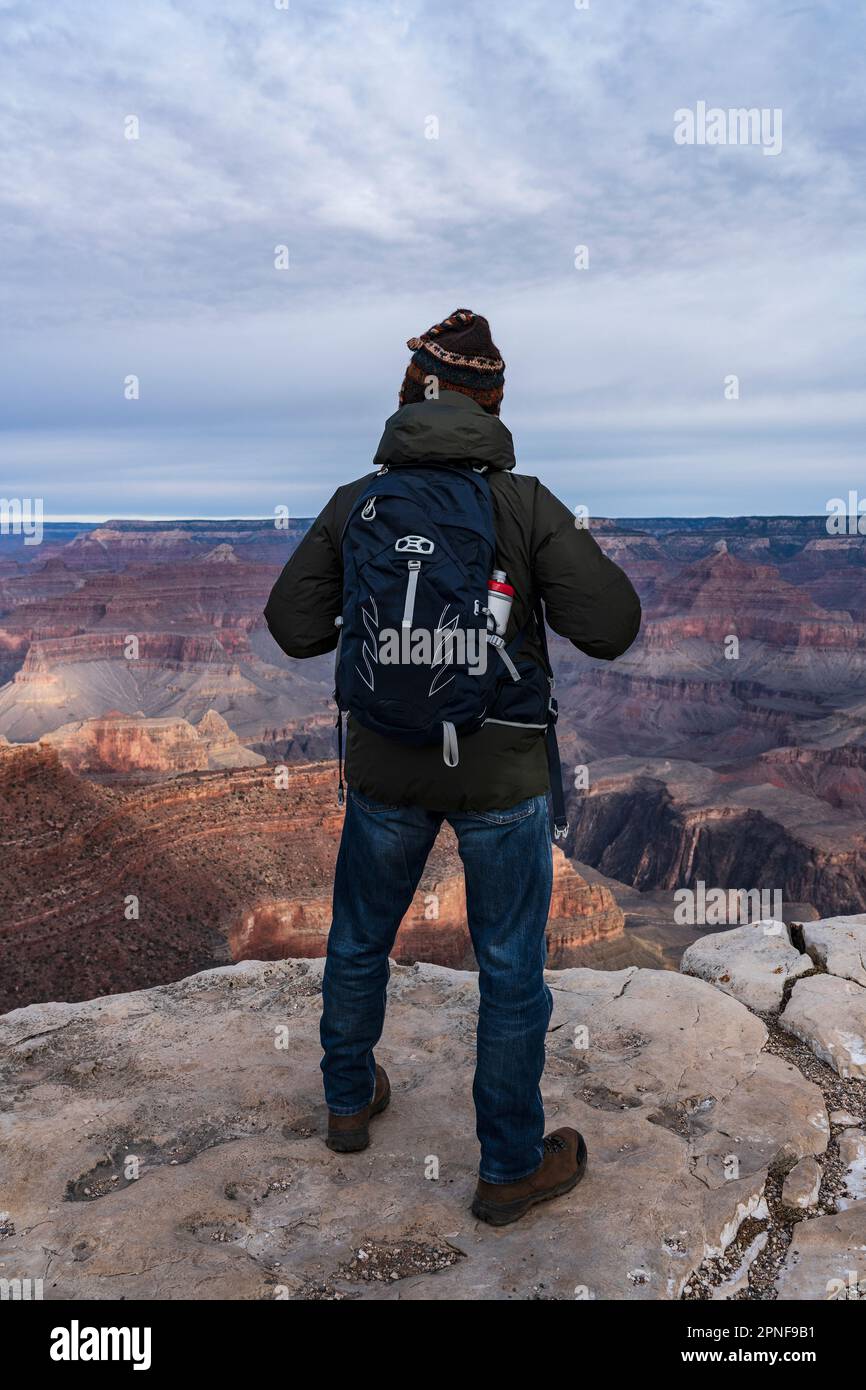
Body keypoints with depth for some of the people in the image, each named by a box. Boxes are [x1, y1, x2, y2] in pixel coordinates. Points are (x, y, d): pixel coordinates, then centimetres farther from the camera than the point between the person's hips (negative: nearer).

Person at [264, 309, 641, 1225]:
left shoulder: (354, 504, -6)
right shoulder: (526, 504, -14)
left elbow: (294, 628, -6)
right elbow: (610, 630, -17)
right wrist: (563, 564, 2)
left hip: (387, 767, 3)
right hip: (501, 773, -2)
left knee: (360, 939, 25)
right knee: (512, 969, 13)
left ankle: (349, 1103, 45)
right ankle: (510, 1168, 29)